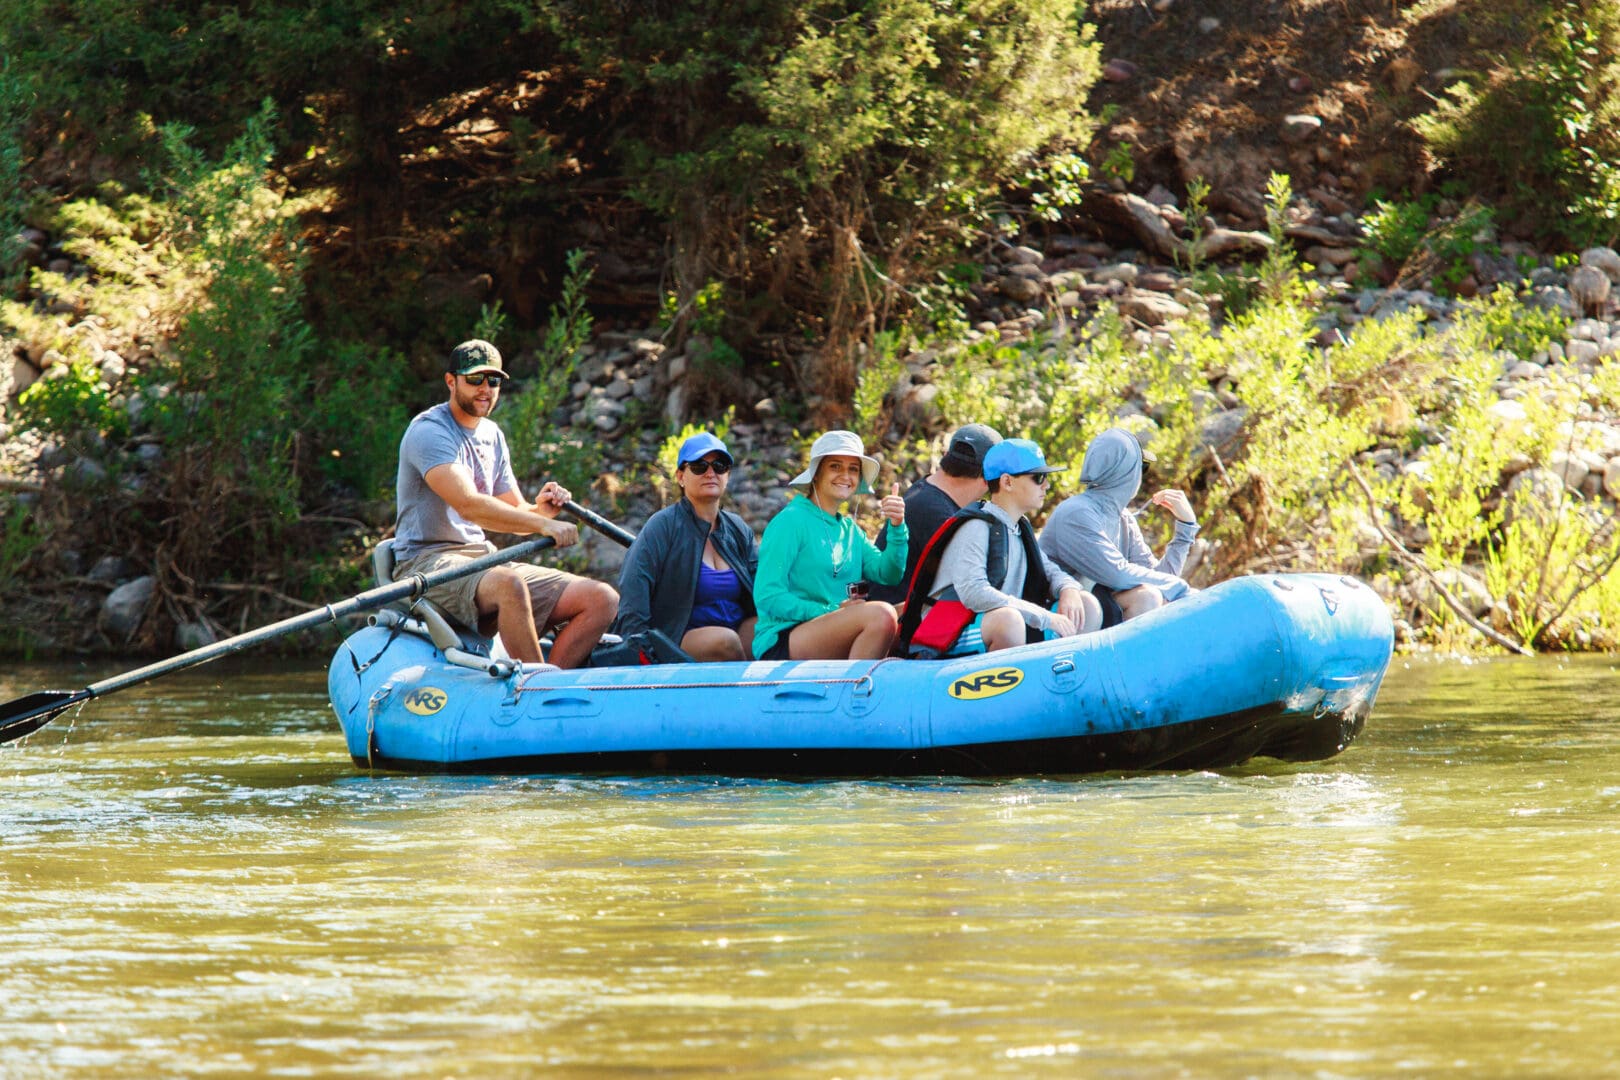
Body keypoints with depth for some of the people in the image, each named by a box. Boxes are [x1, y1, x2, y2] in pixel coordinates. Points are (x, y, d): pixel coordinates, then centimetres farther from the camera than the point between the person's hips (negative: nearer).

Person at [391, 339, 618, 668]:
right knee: (509, 584, -41)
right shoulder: (429, 430, -11)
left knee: (602, 599, -6)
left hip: (484, 560, 9)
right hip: (427, 562, -9)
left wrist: (540, 510, -8)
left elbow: (515, 514, 16)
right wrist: (541, 524, -32)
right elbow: (468, 505, -25)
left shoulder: (492, 436, 17)